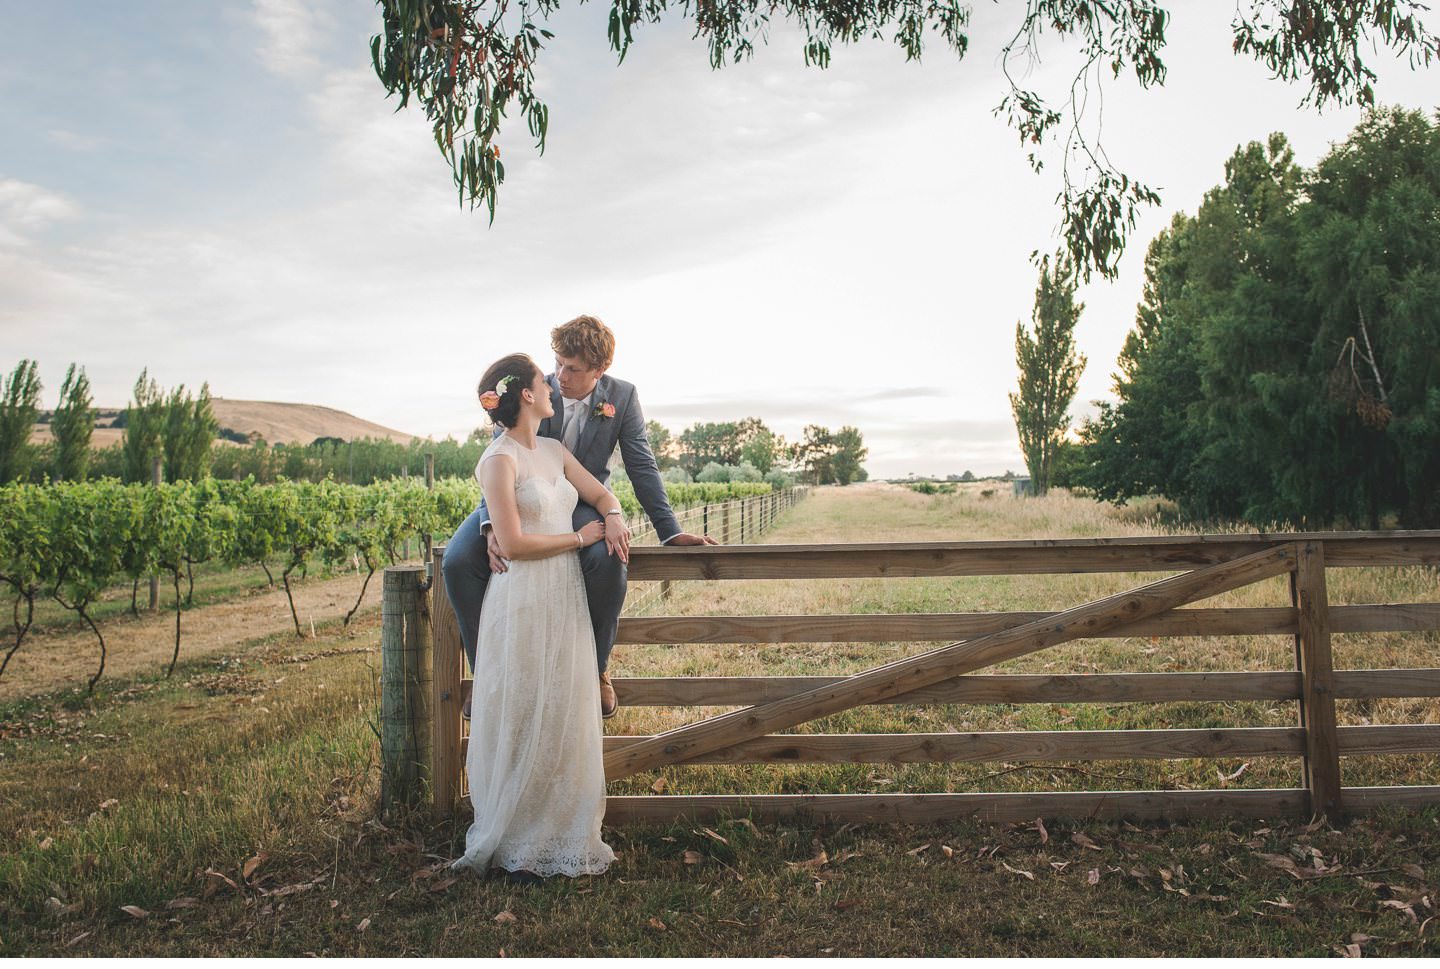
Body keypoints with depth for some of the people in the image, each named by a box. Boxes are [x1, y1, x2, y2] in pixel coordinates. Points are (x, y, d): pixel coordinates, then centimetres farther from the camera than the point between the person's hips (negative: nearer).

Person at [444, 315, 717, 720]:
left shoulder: (622, 397, -6)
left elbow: (642, 467, -3)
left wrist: (671, 532, -8)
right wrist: (492, 525, -31)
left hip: (581, 505, 0)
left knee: (610, 562, -35)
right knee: (457, 561, -25)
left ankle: (596, 668, -10)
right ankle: (488, 670, -5)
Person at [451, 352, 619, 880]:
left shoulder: (554, 450, 12)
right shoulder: (500, 460, -11)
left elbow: (600, 493, 20)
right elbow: (513, 543, -17)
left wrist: (612, 522, -2)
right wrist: (580, 538, -8)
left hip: (566, 599, 7)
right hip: (524, 603, -7)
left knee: (566, 719, 10)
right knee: (524, 722, 2)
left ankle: (560, 833, 23)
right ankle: (514, 843, 18)